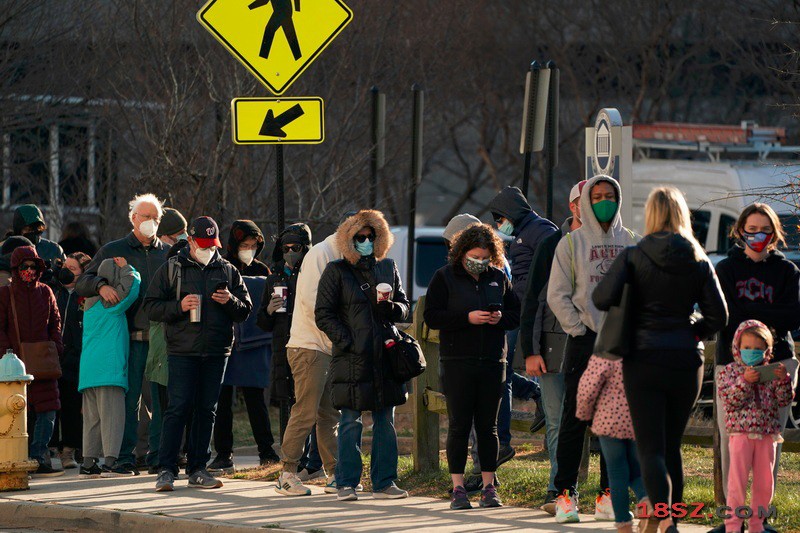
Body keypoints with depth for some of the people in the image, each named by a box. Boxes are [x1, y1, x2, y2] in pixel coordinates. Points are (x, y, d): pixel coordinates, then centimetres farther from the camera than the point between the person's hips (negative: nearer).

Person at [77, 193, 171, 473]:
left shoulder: (168, 253, 16)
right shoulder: (113, 251, 9)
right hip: (132, 338, -2)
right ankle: (125, 454, -3)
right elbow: (82, 283, 5)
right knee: (129, 396, -6)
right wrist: (101, 285, -17)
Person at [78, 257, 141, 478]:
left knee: (93, 417, 9)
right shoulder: (112, 301, -6)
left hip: (88, 367, 8)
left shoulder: (91, 303, 18)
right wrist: (127, 268, 6)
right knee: (112, 414, -9)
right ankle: (110, 462, -15)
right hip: (108, 366, -8)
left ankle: (88, 463, 7)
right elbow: (131, 285, -11)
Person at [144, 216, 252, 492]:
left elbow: (245, 311, 13)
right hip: (182, 351, -3)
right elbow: (151, 307, 2)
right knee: (178, 407, -10)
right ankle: (166, 469, -9)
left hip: (217, 352, 3)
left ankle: (198, 469, 13)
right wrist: (179, 306, -15)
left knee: (206, 410, 6)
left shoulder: (228, 271, 13)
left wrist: (230, 301, -8)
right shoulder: (171, 269, 5)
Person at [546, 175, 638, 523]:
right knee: (575, 417, -5)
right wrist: (578, 329, -8)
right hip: (584, 339, -3)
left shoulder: (630, 242, 10)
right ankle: (565, 494, -2)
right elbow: (557, 294, 0)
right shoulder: (572, 242, 2)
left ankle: (608, 495, 10)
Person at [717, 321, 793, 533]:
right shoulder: (729, 372, 2)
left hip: (767, 435, 4)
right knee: (738, 480, -7)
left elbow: (784, 400, 5)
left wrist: (784, 380, -11)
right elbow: (729, 401, -10)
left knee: (765, 483, 6)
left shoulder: (770, 373, 10)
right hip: (740, 433, -4)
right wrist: (744, 381, -23)